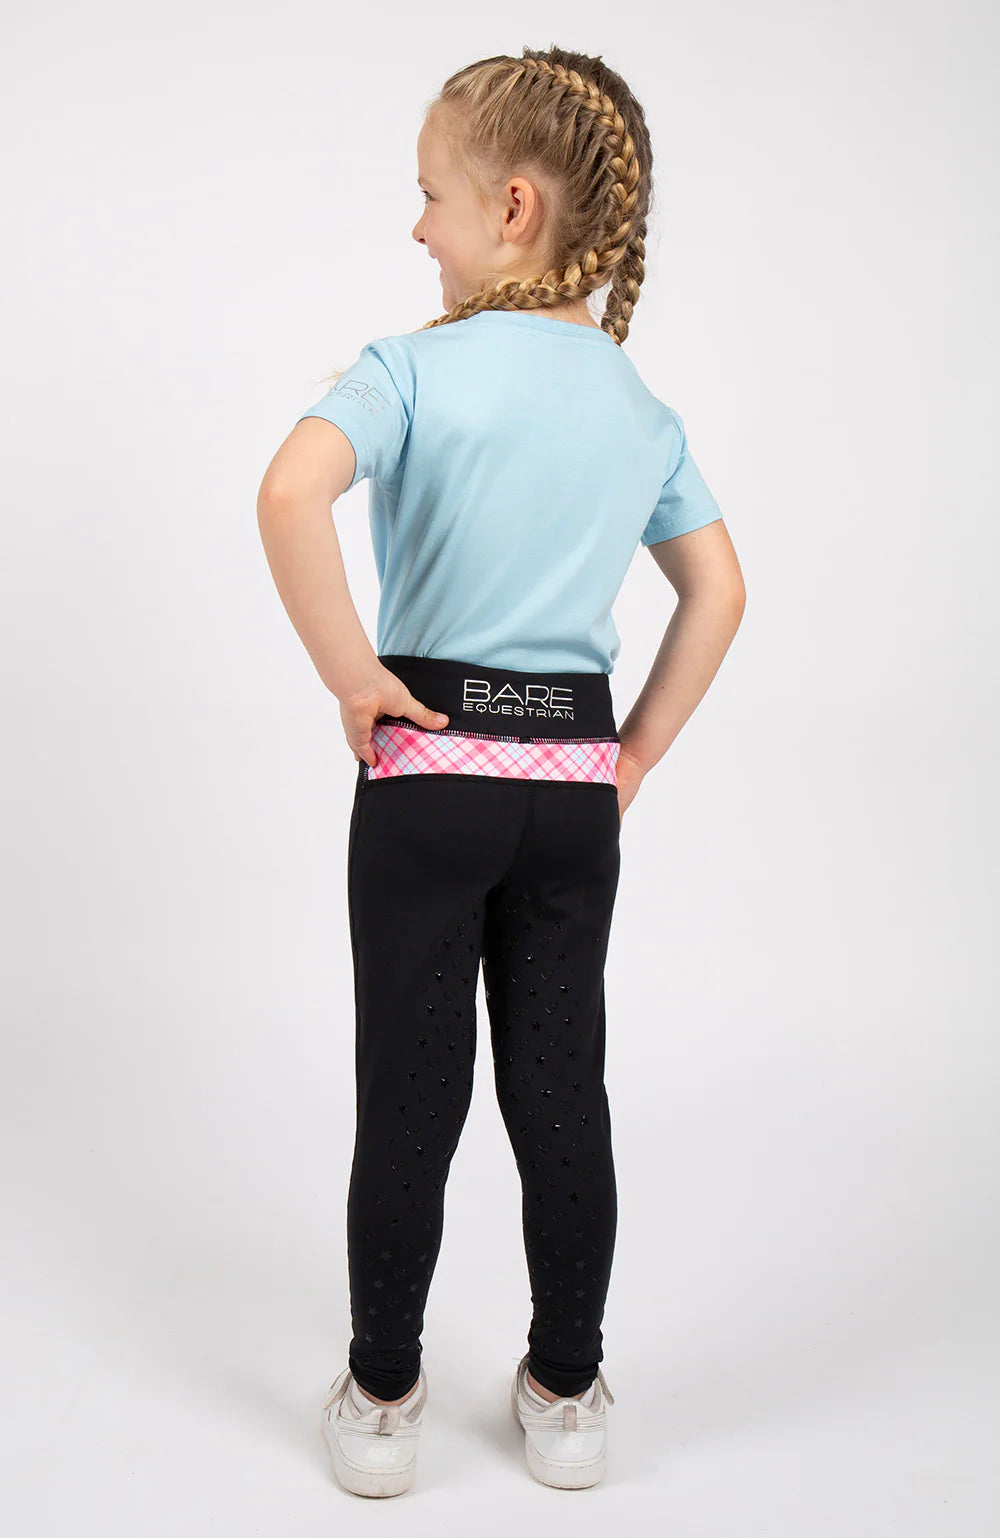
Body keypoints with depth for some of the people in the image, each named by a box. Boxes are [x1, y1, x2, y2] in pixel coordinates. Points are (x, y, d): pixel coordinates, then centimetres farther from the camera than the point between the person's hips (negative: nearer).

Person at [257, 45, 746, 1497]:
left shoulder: (418, 366, -9)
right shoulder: (643, 408, 7)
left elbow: (291, 492, -27)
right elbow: (720, 590, 10)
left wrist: (350, 672, -15)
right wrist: (641, 749, 12)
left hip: (429, 770, -4)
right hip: (576, 786, 4)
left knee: (409, 1094, 8)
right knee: (564, 1089, 13)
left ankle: (382, 1398, 25)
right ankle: (567, 1392, 29)